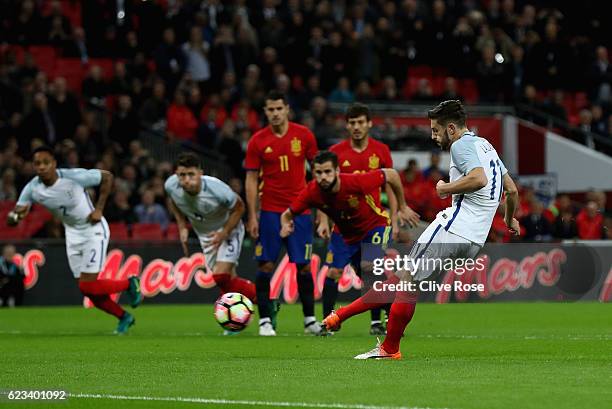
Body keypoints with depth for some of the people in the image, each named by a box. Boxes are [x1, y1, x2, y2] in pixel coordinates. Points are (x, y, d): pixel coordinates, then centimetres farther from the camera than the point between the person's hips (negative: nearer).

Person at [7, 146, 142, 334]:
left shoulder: (74, 177, -26)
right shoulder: (32, 189, -12)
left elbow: (107, 177, -12)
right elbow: (14, 217, -9)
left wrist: (99, 209, -14)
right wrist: (14, 216, -34)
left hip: (94, 229, -6)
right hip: (73, 234, 6)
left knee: (88, 287, -14)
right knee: (88, 290, 5)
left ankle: (130, 284, 12)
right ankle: (124, 318, 28)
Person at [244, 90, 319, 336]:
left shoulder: (304, 135, 1)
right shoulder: (257, 141, -1)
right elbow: (251, 180, 1)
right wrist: (252, 217, -4)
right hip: (270, 211, 0)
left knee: (303, 266, 1)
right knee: (266, 265, -4)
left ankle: (310, 320, 11)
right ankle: (265, 320, 2)